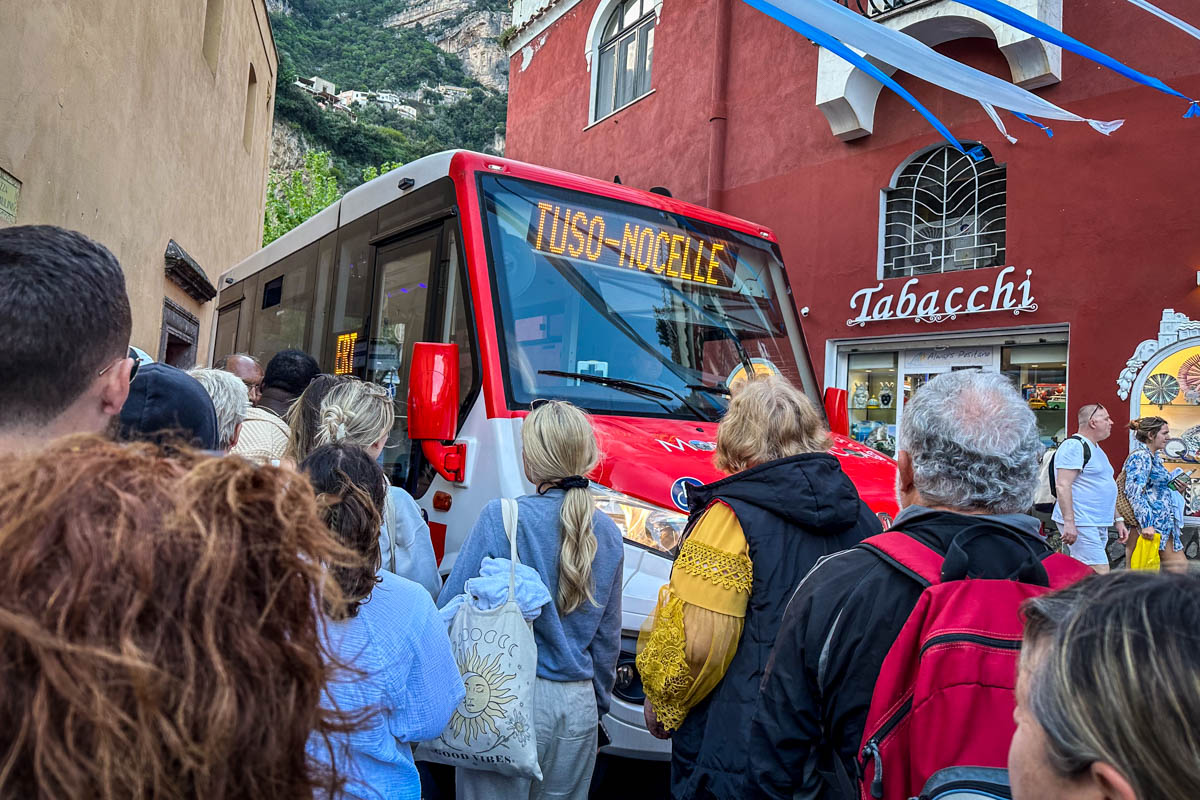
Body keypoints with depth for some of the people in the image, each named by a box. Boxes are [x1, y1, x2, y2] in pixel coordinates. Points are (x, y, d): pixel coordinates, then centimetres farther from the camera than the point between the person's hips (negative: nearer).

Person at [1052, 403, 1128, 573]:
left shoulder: (1096, 449, 22)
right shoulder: (1074, 446, -11)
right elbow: (1062, 485, -20)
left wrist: (1118, 520, 24)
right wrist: (1069, 523, -26)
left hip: (1100, 525, 10)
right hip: (1081, 525, -10)